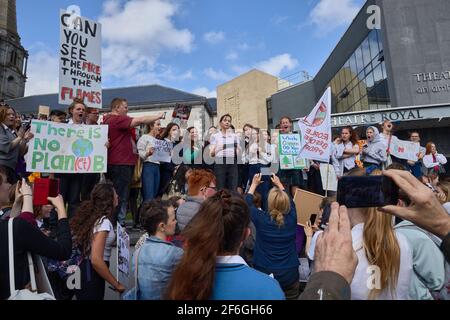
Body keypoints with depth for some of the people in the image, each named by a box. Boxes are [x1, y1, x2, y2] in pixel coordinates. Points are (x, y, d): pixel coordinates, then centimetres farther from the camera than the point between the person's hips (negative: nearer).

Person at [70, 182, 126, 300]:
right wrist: (116, 284, -20)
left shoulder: (90, 215, 3)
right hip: (91, 274, -9)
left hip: (83, 270, 9)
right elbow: (96, 260, -28)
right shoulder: (104, 222, -23)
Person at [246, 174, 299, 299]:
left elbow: (247, 203, 5)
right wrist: (279, 184, 26)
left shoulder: (261, 219, -15)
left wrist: (254, 184, 18)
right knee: (291, 297, 21)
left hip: (264, 274, -2)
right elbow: (289, 201, 13)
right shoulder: (291, 218, -9)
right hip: (289, 275, 2)